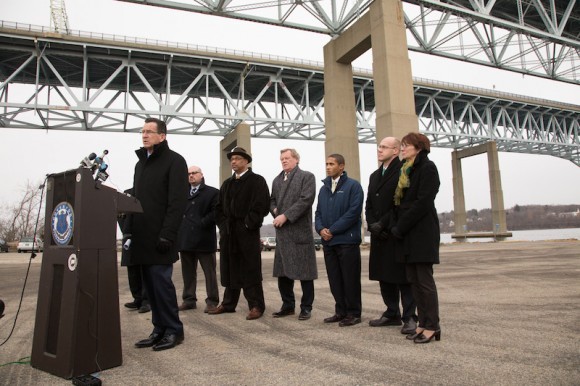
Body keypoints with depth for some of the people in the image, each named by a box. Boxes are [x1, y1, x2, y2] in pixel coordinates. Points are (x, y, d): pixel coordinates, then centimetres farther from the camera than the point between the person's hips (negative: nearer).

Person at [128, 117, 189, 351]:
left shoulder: (174, 161, -4)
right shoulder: (141, 162, 21)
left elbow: (178, 201, -13)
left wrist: (167, 234, -19)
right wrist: (131, 230, 14)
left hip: (159, 237, -8)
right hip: (142, 236, 8)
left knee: (161, 281, -6)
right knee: (150, 284, 10)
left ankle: (174, 330, 7)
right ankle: (160, 329, 19)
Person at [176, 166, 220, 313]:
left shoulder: (212, 192, 2)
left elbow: (216, 212, -9)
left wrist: (202, 223, -14)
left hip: (204, 239, -5)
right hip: (186, 239, 5)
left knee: (209, 272, 2)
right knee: (188, 272, 11)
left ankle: (212, 301, 8)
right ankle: (189, 299, 20)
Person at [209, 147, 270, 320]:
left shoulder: (257, 181, -2)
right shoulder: (226, 184, 19)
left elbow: (261, 205, -12)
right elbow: (219, 207, 20)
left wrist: (248, 224, -15)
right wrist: (223, 224, 6)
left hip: (248, 232, -6)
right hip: (228, 232, 6)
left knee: (251, 270, -2)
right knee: (230, 270, 12)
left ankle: (256, 306, 6)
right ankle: (228, 303, 22)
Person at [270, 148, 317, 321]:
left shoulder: (307, 176, -2)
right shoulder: (277, 180, 18)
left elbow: (306, 200, -14)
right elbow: (272, 200, 21)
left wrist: (285, 216, -18)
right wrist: (275, 211, -2)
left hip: (300, 230, -6)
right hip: (282, 232, 7)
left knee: (304, 272, 1)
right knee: (282, 271, 11)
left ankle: (306, 307, 13)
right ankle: (288, 305, 24)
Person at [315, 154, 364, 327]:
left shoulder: (353, 186, -4)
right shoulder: (324, 188, 15)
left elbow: (354, 211, -13)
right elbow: (318, 212, 15)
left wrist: (332, 230, -14)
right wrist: (321, 229, -5)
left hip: (347, 240, -6)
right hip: (328, 241, 6)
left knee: (350, 279, 2)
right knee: (335, 279, 11)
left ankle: (353, 313, 13)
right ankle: (341, 311, 23)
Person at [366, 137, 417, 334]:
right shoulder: (374, 175, 18)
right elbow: (369, 204, 14)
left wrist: (382, 224, -16)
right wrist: (372, 225, -2)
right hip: (379, 235, 7)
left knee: (403, 277, 0)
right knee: (384, 276, 11)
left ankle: (409, 317, 9)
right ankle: (392, 314, 23)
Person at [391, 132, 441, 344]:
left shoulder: (427, 167, -7)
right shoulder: (405, 170, 17)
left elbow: (423, 202, -16)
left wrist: (400, 227, -14)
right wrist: (397, 226, 3)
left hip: (422, 231, -8)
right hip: (406, 233, 8)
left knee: (424, 279, -4)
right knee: (413, 279, 9)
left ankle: (432, 326, 6)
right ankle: (423, 323, 17)